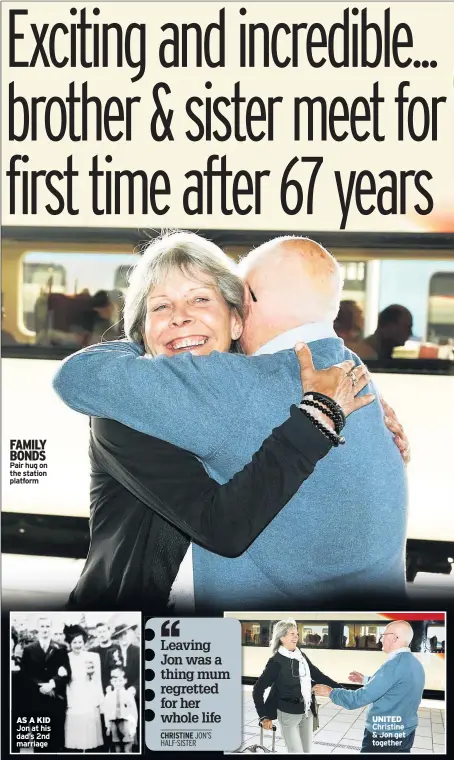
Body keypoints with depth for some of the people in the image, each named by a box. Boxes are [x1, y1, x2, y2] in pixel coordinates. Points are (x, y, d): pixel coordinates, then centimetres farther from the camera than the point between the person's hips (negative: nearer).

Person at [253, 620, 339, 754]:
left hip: (307, 712, 6)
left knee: (307, 750, 13)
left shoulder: (301, 655, 3)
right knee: (297, 751, -4)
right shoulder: (276, 661, -15)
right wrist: (264, 716, -15)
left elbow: (318, 675, 11)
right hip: (288, 714, -6)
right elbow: (258, 689, -12)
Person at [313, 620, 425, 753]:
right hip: (406, 733, 8)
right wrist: (366, 680, 25)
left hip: (383, 737, -8)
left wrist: (331, 692, -8)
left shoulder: (395, 665, -23)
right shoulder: (415, 664, 4)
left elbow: (359, 698, -22)